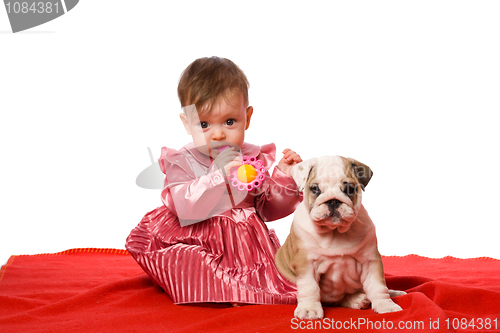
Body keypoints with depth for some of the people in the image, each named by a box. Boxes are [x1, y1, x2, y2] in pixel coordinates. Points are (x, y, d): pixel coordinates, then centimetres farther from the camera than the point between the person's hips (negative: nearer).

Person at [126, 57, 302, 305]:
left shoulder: (256, 159, 5)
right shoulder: (181, 163, -5)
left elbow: (270, 209, 6)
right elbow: (185, 209, -22)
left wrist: (284, 178, -10)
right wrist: (217, 175, -31)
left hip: (246, 246, 2)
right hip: (197, 246, -2)